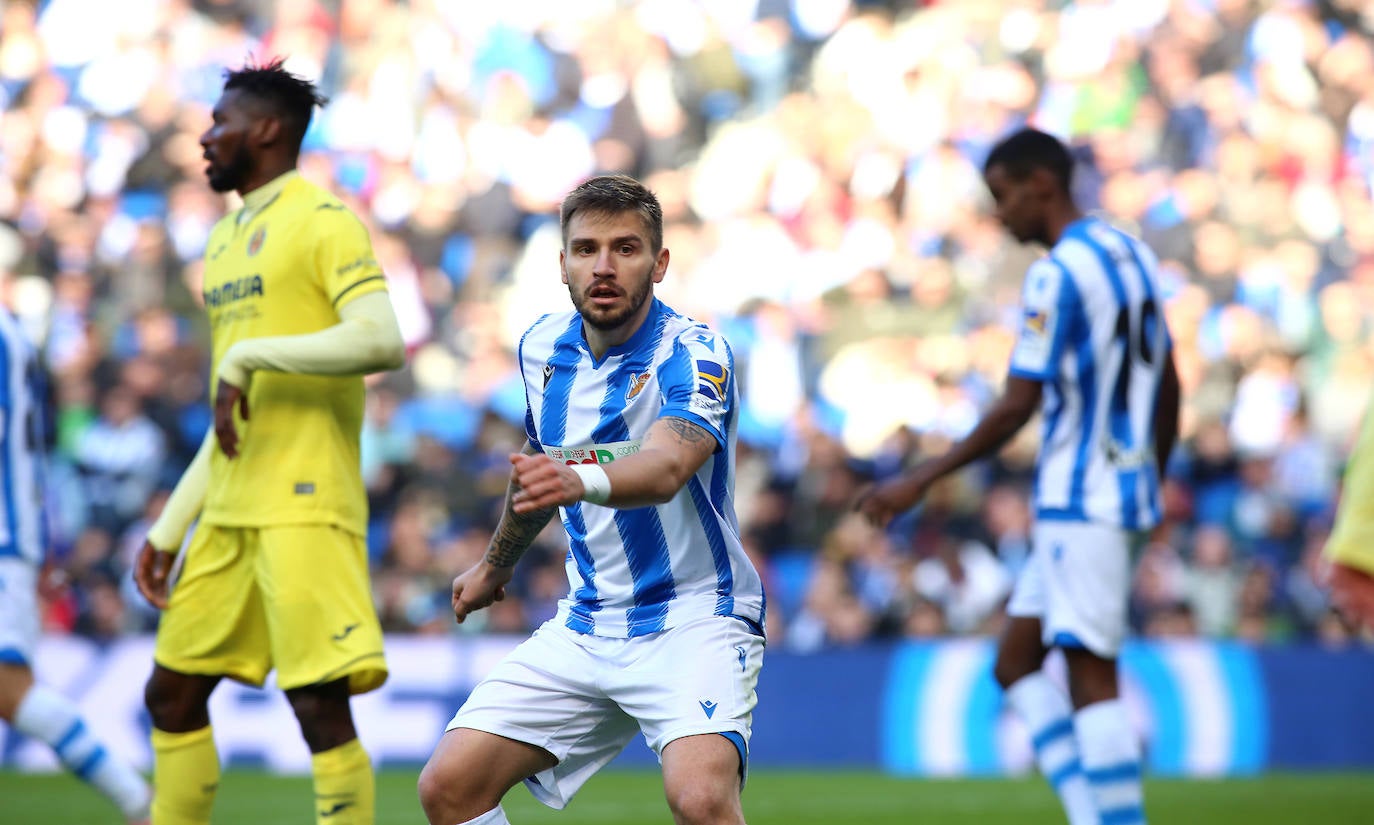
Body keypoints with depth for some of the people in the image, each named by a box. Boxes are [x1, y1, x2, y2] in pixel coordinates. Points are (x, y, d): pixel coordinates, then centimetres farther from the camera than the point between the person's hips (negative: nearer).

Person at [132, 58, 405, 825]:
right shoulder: (227, 238, 20)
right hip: (231, 511, 9)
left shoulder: (323, 221, -6)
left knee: (321, 705, -12)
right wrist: (169, 528, 22)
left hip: (306, 504, -9)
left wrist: (249, 356, -22)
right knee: (172, 694, 12)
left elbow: (382, 342, -22)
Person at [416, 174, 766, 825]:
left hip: (693, 619, -6)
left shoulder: (692, 355, -17)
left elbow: (665, 469, -38)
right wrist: (495, 564, 38)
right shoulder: (542, 348, 2)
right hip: (584, 628, 7)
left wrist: (581, 481, -59)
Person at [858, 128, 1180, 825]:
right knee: (1015, 664, 11)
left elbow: (1016, 408, -17)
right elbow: (1167, 384, 20)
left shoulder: (1055, 276, -15)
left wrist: (921, 480, -12)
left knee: (1091, 677, -10)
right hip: (1125, 490, 10)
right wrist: (1155, 478, 33)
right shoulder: (1132, 256, 13)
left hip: (1081, 501, -10)